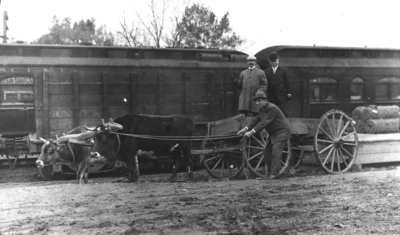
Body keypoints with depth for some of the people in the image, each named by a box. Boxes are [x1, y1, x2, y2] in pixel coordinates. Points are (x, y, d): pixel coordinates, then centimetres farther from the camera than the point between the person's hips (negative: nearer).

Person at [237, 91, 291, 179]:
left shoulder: (272, 108, -24)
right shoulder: (262, 109, 7)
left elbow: (264, 122, -31)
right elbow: (256, 120, 0)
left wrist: (252, 132, -36)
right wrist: (246, 128, -14)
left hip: (282, 132, -10)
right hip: (273, 133, 10)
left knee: (275, 151, -19)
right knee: (267, 152, 8)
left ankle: (274, 173, -18)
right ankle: (272, 171, 16)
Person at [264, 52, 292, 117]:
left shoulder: (283, 70, 7)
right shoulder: (267, 71, 10)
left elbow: (288, 82, 5)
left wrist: (289, 93, -3)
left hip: (282, 97, -2)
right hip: (271, 97, 2)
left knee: (284, 113, -5)